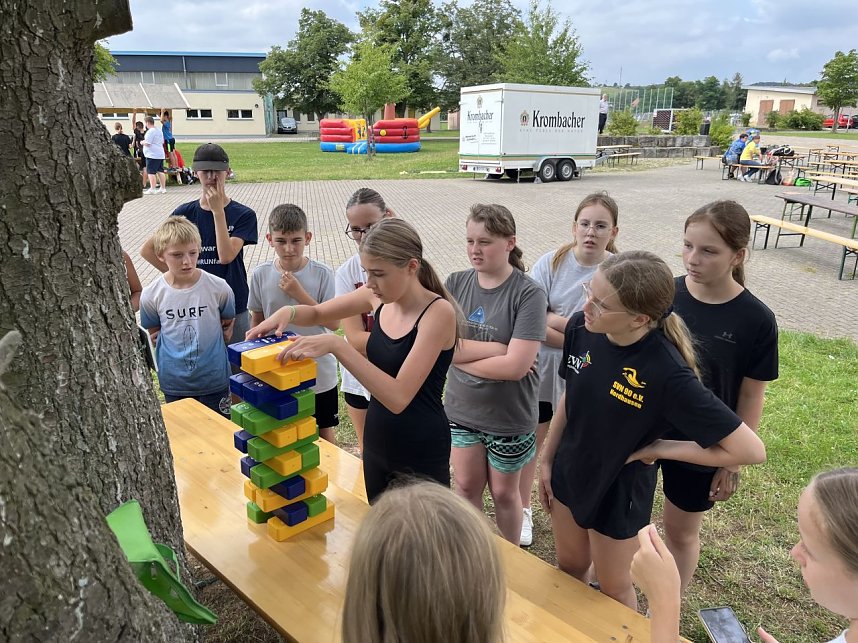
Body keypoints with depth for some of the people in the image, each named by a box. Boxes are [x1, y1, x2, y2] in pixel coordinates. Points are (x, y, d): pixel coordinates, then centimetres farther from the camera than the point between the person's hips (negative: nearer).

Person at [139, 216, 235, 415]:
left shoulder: (218, 288, -14)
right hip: (174, 384, 1)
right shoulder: (151, 295, -10)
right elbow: (153, 334, 5)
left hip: (214, 380, -1)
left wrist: (211, 346, -1)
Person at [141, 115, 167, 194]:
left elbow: (147, 143, -16)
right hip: (160, 154, 9)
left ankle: (152, 189, -7)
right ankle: (163, 188, 12)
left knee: (151, 172, -5)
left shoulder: (150, 131, -13)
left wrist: (142, 142, 3)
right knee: (160, 171, 10)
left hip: (152, 155, -9)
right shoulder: (159, 131, 16)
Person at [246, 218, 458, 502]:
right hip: (376, 444, 7)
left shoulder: (438, 312, -24)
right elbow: (317, 313, 10)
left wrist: (336, 345, -37)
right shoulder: (379, 296, -4)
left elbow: (398, 397, -32)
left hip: (421, 457, -6)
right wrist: (288, 312, -12)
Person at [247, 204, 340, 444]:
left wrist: (300, 293, -22)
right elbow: (257, 322, 5)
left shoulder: (322, 273, -14)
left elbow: (334, 323, -15)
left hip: (319, 372, -1)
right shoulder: (260, 275, -7)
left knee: (324, 430, 17)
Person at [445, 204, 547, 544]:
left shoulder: (528, 294, -19)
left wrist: (461, 355, -16)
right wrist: (495, 348, -23)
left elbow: (516, 366, -26)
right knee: (466, 486, 19)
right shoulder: (455, 283, -7)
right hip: (461, 409, 3)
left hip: (509, 416, -3)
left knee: (504, 493, 17)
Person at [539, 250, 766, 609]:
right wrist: (546, 460, 8)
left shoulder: (668, 373, -33)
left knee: (613, 590, 20)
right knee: (569, 568, 27)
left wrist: (655, 449, -21)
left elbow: (750, 450, -28)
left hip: (618, 492, -4)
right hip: (568, 474, 5)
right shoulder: (580, 328, -18)